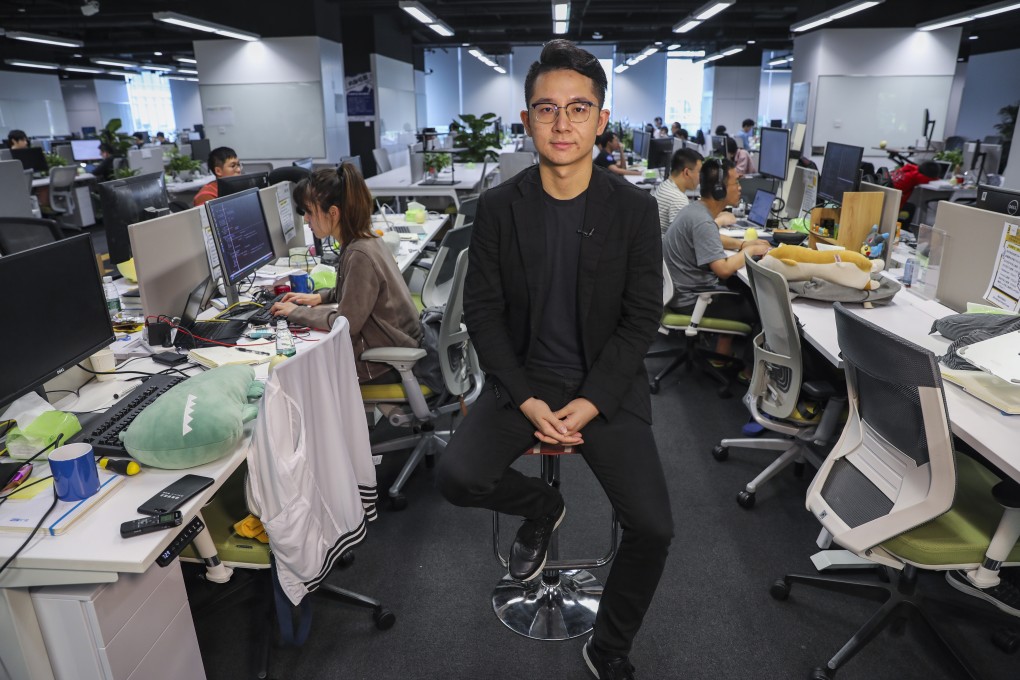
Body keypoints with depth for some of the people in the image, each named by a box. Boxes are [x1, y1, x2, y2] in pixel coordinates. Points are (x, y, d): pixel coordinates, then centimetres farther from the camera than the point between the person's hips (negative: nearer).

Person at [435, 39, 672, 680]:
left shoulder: (635, 208, -5)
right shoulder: (498, 206, -4)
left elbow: (642, 318, -4)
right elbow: (482, 311, -3)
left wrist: (589, 403, -14)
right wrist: (527, 400, -14)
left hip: (609, 384, 0)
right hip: (523, 379, 1)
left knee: (654, 528, -11)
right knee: (458, 477, -21)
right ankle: (542, 507, 16)